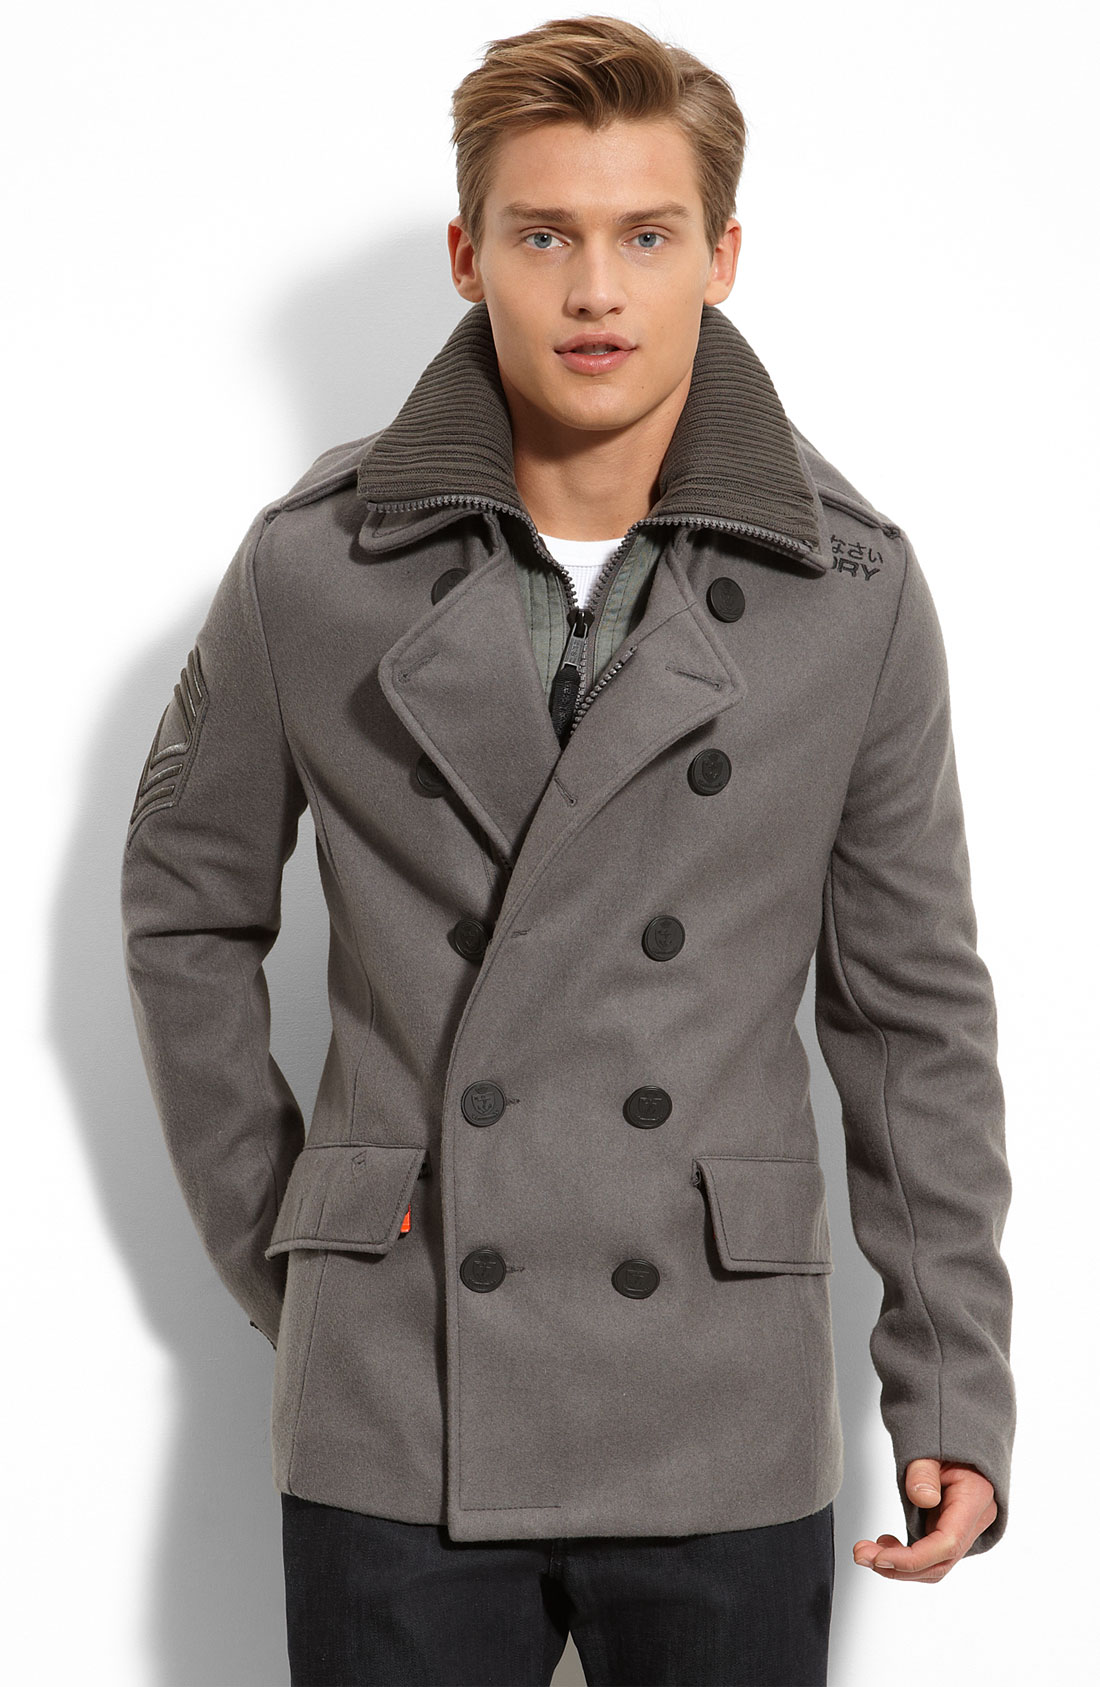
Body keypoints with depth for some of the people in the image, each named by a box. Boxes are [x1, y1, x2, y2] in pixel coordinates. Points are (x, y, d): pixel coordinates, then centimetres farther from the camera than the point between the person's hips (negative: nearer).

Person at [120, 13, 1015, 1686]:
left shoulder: (854, 592, -1)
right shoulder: (313, 569, -3)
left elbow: (915, 1011, 4)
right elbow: (186, 912, 10)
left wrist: (956, 1390, 2)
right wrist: (269, 1238, 7)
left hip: (726, 1442, 1)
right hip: (390, 1434, 0)